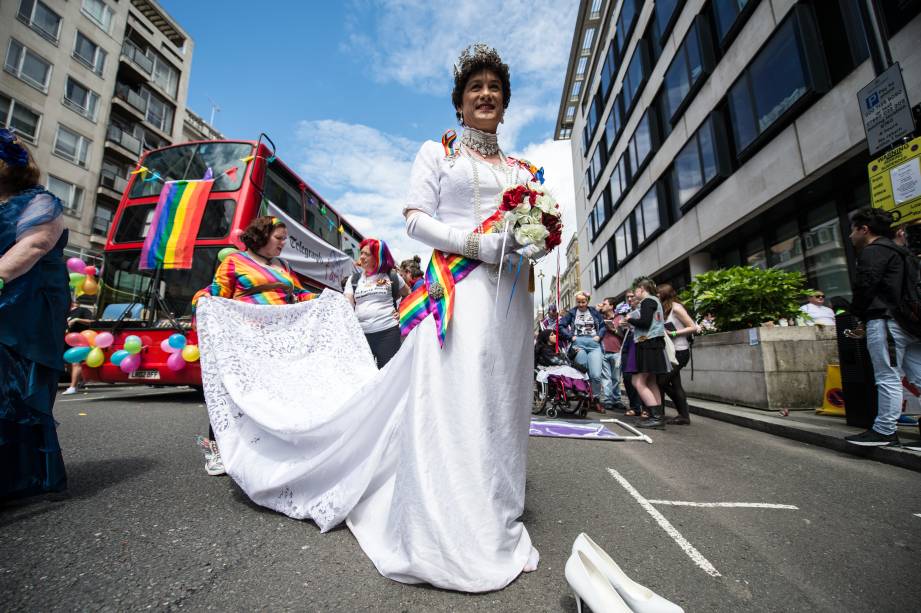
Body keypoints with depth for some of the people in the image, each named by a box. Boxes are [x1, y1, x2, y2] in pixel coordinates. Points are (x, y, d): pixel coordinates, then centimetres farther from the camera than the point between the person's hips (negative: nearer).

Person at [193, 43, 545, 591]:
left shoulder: (523, 169, 24)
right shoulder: (438, 151, 11)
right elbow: (416, 219, 0)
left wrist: (533, 246, -4)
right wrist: (473, 242, -14)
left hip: (511, 295, 6)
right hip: (457, 291, -5)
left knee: (500, 405, 6)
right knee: (449, 402, -10)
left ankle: (495, 521, 22)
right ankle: (444, 536, 7)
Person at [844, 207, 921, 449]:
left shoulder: (873, 251, -7)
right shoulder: (898, 252, 24)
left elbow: (865, 286, -15)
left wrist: (856, 311, 0)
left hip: (884, 320, -10)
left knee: (888, 377, -7)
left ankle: (884, 431, -3)